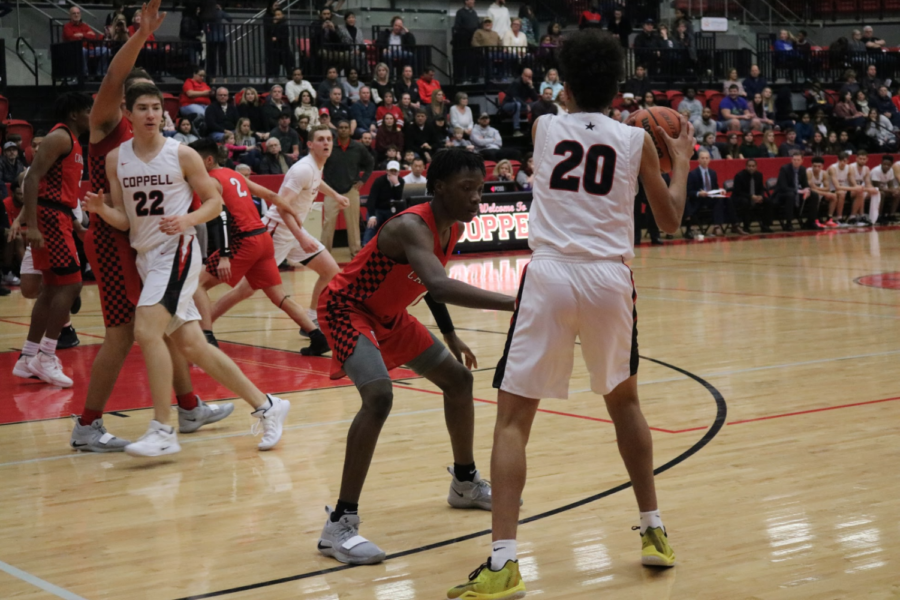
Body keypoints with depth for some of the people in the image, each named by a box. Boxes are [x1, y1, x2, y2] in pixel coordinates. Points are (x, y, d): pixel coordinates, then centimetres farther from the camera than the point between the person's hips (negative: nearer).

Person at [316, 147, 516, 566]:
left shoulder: (451, 228, -4)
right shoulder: (412, 226, -33)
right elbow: (439, 286, -52)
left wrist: (450, 336, 18)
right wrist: (512, 303, -58)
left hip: (389, 315, 10)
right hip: (347, 308, -10)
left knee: (458, 378, 15)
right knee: (379, 395, -31)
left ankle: (465, 484, 36)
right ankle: (340, 526, -27)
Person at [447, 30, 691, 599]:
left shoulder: (545, 127, 10)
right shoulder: (636, 140, 9)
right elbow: (670, 218, 20)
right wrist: (682, 160, 34)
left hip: (551, 275, -2)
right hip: (610, 278, 2)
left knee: (513, 418, 0)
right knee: (625, 401, 25)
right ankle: (655, 531, 31)